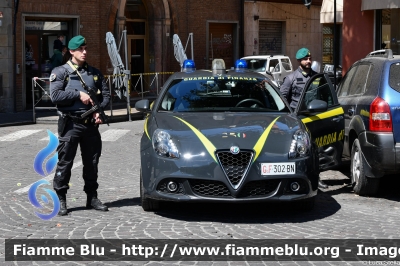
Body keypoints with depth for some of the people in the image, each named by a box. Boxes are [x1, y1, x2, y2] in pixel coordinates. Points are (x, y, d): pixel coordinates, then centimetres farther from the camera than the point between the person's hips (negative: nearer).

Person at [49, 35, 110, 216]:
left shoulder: (94, 73, 14)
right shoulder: (61, 72, 1)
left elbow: (106, 94, 14)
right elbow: (55, 95, -12)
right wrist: (79, 95, -14)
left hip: (91, 124, 4)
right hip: (70, 124, -4)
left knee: (92, 162, 10)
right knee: (65, 162, -3)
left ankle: (92, 197, 20)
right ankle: (61, 200, 3)